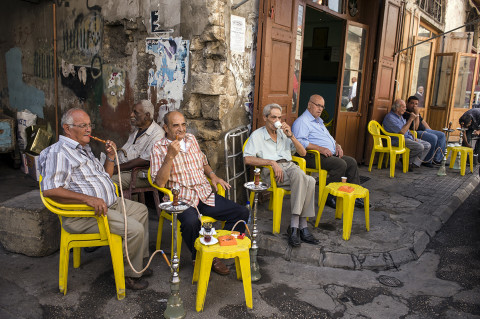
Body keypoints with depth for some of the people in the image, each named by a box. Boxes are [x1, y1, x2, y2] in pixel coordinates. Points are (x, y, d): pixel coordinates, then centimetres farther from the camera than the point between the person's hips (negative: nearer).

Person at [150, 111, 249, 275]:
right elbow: (160, 182, -13)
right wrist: (170, 155, -21)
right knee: (191, 221, -38)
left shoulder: (191, 139, 15)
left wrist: (213, 175, 9)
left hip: (205, 195, 6)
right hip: (181, 199, -6)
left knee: (242, 212, -8)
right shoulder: (159, 148, -2)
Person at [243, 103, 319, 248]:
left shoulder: (284, 133, 23)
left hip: (289, 166, 5)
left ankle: (295, 225, -29)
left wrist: (291, 136, 0)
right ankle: (302, 225, -30)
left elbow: (303, 153, 16)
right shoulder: (257, 135, 9)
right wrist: (272, 162, -16)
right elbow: (248, 159, -6)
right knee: (300, 176, -35)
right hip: (270, 171, -5)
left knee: (310, 181, -30)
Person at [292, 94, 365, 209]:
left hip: (331, 154, 10)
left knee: (352, 162, 0)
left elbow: (328, 136, 34)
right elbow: (300, 142, -22)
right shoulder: (302, 121, -8)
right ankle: (329, 196, -15)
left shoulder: (319, 121, 25)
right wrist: (320, 149, -26)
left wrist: (337, 145, 12)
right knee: (341, 164, -26)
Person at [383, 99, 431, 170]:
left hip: (408, 138, 10)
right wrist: (410, 119, -18)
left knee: (427, 145, -2)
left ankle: (414, 164, -10)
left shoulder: (400, 116, 17)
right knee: (419, 147, -27)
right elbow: (402, 132, -23)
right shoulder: (390, 118, -16)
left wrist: (413, 137, 7)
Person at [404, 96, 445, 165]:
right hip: (416, 133, -11)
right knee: (433, 138, -28)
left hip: (424, 130, 11)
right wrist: (417, 114, -24)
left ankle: (437, 159, 2)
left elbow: (423, 122, 24)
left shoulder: (415, 112, 14)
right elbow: (415, 128, -25)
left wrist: (431, 131, 21)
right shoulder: (406, 114, -19)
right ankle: (427, 161, -13)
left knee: (442, 135, 4)